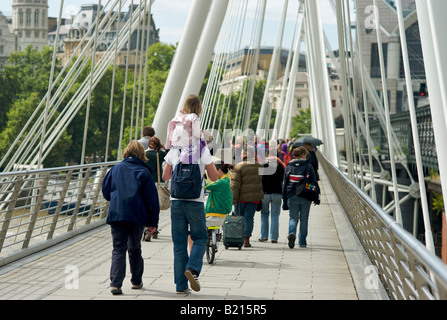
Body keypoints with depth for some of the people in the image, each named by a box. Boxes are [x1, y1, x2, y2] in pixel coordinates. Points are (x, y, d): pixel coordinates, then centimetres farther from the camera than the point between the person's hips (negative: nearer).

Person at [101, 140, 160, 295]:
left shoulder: (115, 169, 7)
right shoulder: (143, 172, 0)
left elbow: (105, 191, 14)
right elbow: (151, 199, -2)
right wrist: (153, 221, 4)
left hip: (116, 214, 1)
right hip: (137, 216, -1)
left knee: (118, 249, 1)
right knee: (135, 249, 16)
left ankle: (115, 283, -14)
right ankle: (136, 281, 28)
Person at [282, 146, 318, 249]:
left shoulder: (289, 167, 4)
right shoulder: (308, 166, -2)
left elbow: (285, 184, 5)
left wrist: (284, 200, 10)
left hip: (292, 197, 1)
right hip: (305, 197, -1)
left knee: (293, 218, 7)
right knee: (304, 219, 11)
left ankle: (292, 233, -23)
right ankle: (302, 242, 14)